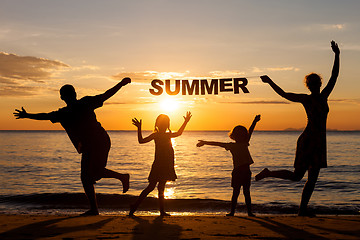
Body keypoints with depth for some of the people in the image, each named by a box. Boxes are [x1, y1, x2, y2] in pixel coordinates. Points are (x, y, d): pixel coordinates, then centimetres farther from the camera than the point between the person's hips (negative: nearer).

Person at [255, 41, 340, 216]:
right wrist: (270, 82, 3)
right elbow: (283, 94, 3)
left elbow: (334, 77, 16)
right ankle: (268, 173, 12)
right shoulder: (306, 99, -3)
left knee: (312, 178, 5)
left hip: (319, 142, 6)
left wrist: (337, 55, 15)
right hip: (308, 140, -6)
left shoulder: (323, 97, 12)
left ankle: (303, 209, 10)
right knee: (296, 176, -4)